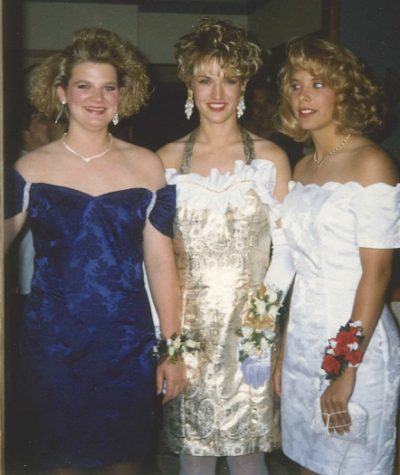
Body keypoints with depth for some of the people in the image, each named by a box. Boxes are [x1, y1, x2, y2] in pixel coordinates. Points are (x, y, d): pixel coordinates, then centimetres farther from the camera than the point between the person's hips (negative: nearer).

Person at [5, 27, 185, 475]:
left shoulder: (147, 166, 1)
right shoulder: (31, 167, 0)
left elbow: (160, 260, 1)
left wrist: (172, 347, 1)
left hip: (128, 346, 1)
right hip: (52, 343, 0)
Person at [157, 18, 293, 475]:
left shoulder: (271, 158, 1)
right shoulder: (167, 159, 5)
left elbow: (286, 247, 2)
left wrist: (265, 306, -11)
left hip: (250, 324, -1)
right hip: (187, 323, 1)